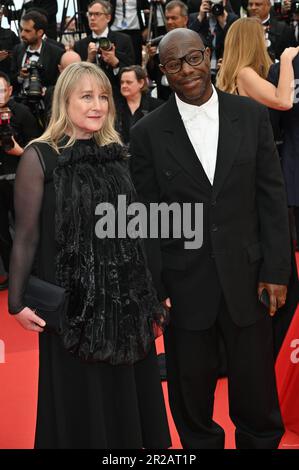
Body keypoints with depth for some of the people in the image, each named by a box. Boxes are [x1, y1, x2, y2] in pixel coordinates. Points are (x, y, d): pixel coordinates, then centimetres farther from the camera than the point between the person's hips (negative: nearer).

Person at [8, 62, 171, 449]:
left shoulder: (116, 154, 6)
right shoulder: (40, 157, -9)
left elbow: (133, 232, 11)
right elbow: (26, 236, -8)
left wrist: (151, 300, 13)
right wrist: (17, 302, -9)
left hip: (125, 299, 5)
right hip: (72, 301, -4)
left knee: (127, 396, 13)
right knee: (80, 405, 9)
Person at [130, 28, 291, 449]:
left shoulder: (251, 115, 1)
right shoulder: (147, 133, -4)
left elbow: (272, 197, 1)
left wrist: (277, 270, -3)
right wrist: (153, 290, -5)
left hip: (246, 276, 1)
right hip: (185, 284, -1)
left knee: (257, 394, 13)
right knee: (191, 398, 15)